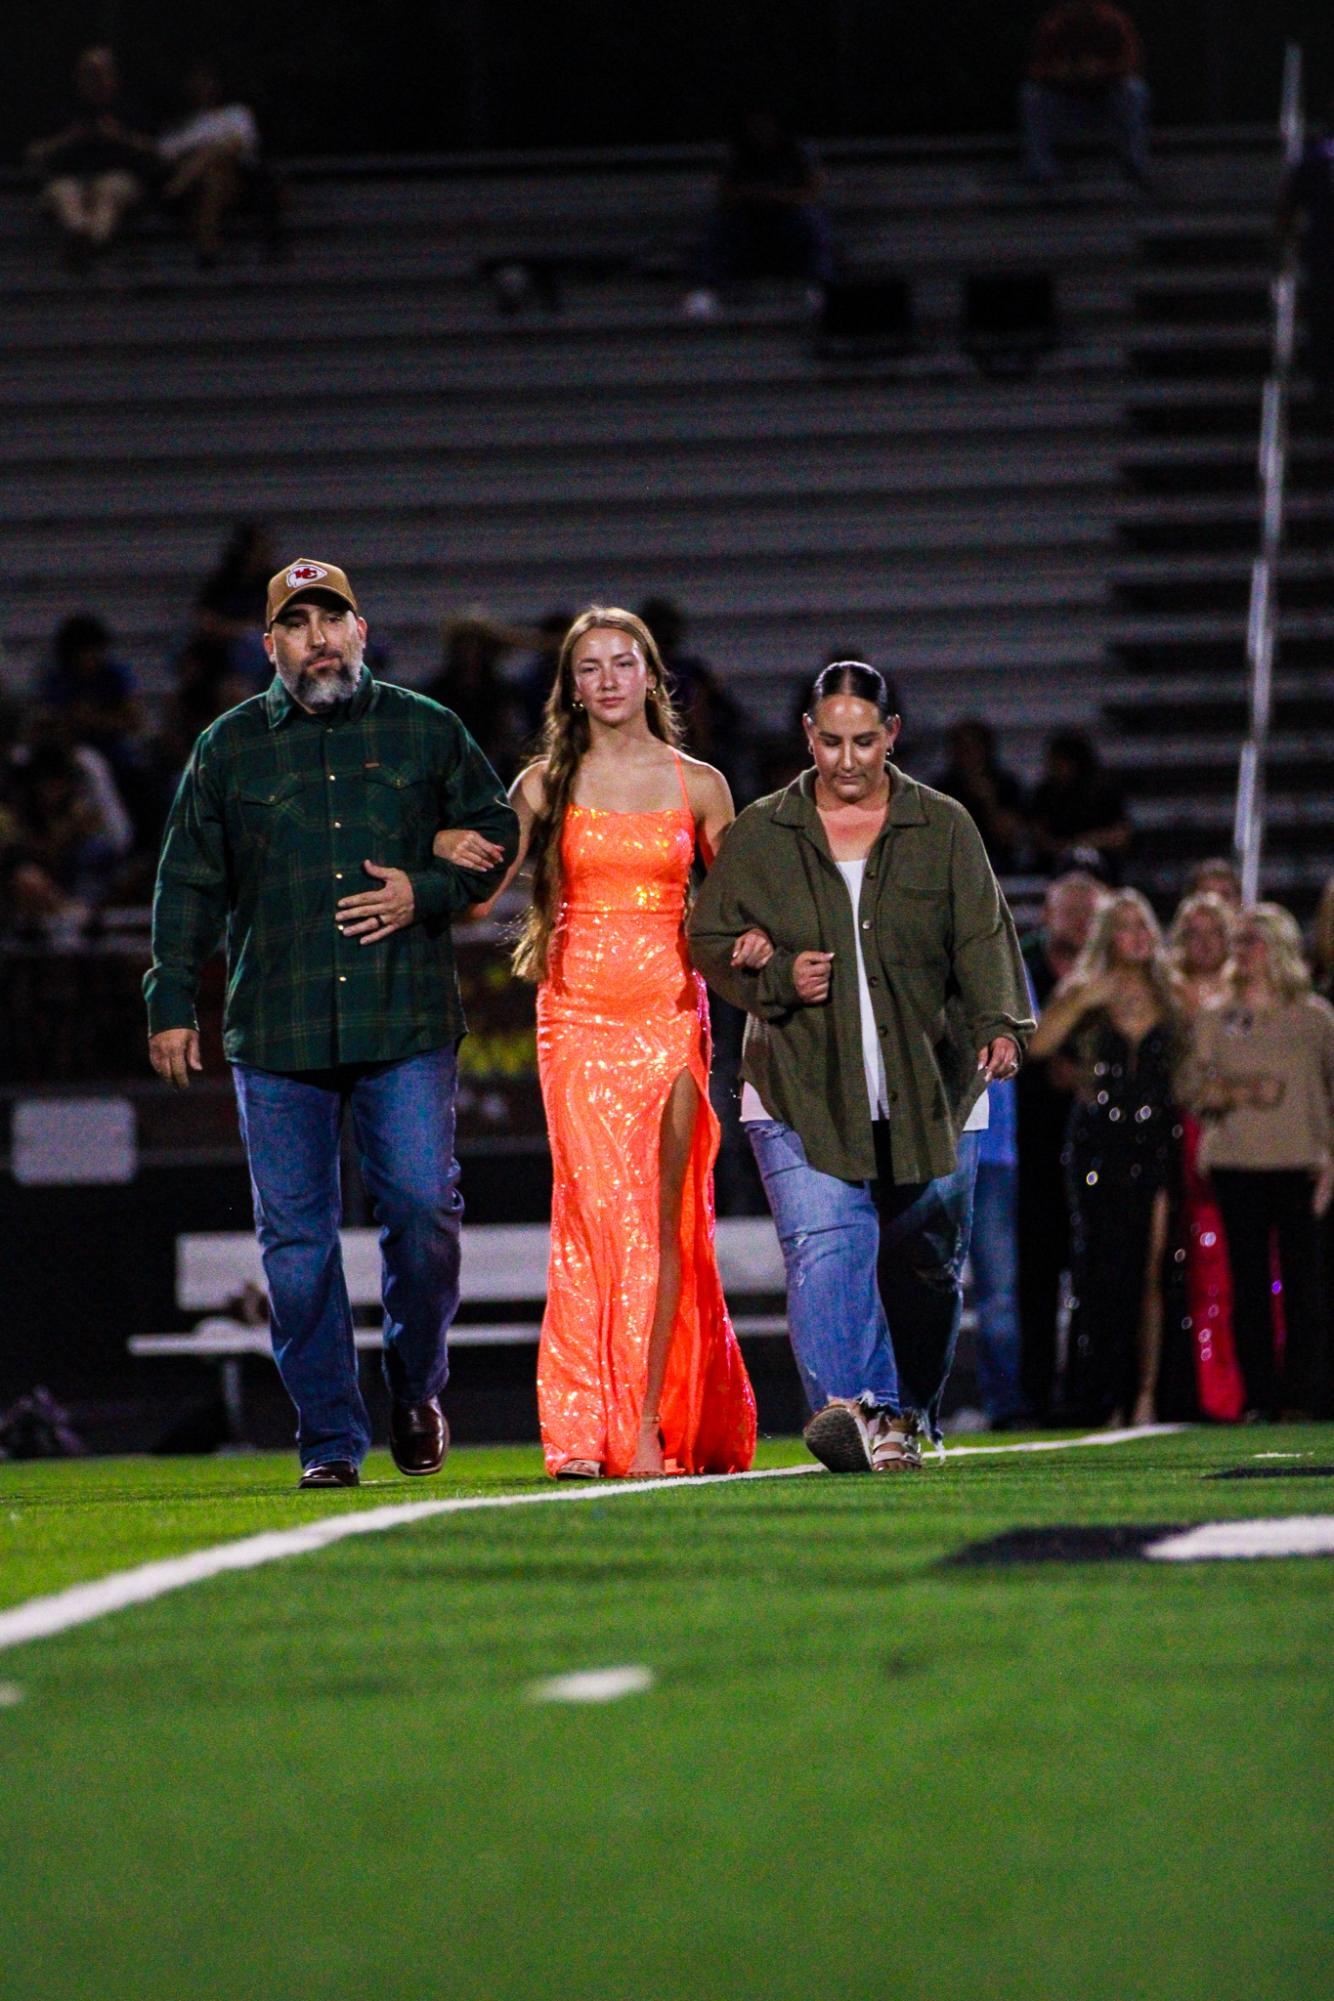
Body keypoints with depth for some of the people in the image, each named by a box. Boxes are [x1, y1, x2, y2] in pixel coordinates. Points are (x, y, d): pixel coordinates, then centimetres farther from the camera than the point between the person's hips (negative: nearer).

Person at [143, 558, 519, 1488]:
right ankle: (329, 1436, 5)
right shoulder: (229, 747, 9)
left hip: (407, 1026, -1)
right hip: (276, 1029, 1)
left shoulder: (426, 732, 8)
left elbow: (497, 833, 14)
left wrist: (428, 891, -3)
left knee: (423, 1208, -8)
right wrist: (172, 1001, 6)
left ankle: (416, 1389, 16)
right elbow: (190, 881, 12)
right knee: (295, 1234, -1)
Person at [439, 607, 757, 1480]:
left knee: (662, 1216, -5)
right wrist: (450, 853, -13)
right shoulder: (546, 784, 7)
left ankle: (652, 1423, -3)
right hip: (578, 1013, -1)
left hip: (669, 1008, 1)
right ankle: (588, 1430, -10)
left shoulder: (698, 785, 8)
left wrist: (749, 942, -7)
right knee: (598, 1209, -9)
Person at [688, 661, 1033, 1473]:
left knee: (926, 1262, 6)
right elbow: (710, 941, 11)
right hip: (802, 1092, -1)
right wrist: (779, 978, -8)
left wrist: (999, 1024, -18)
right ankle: (849, 1404, -33)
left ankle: (910, 1416, 24)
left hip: (927, 1092, 1)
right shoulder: (761, 835, 7)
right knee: (825, 1242, -20)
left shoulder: (944, 829, 7)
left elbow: (983, 936, -1)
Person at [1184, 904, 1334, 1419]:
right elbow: (1194, 1087, 6)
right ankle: (1259, 1394, 2)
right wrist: (1243, 1093, -12)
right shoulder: (1214, 1019, 11)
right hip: (1236, 1162, 2)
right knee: (1248, 1280, 0)